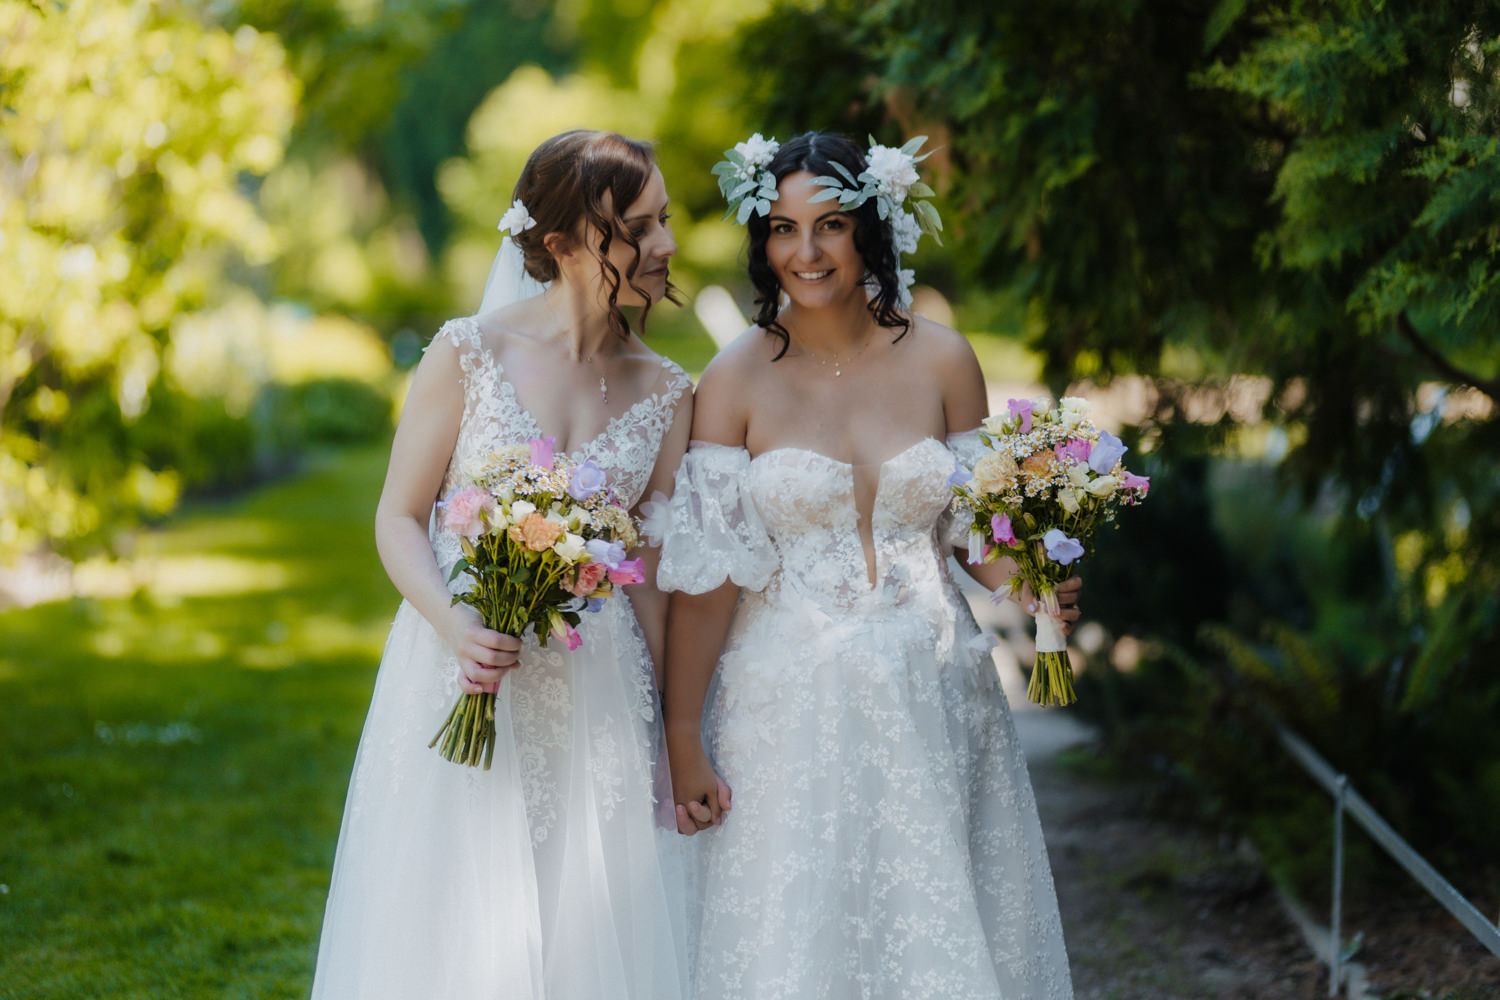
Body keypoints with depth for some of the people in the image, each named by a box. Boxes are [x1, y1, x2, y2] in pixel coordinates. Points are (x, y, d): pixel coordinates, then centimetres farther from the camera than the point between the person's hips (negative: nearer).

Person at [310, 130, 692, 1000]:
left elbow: (652, 572, 8)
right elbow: (400, 519, -1)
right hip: (464, 673, -2)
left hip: (595, 699, 2)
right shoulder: (470, 355, -5)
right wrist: (454, 625, -20)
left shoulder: (666, 395, 4)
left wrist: (664, 742, 7)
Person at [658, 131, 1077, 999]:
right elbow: (708, 572, -7)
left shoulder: (940, 360, 1)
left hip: (928, 702, 2)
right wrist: (683, 740, -7)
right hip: (789, 711, -2)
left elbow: (971, 521, 9)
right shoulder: (737, 381, -5)